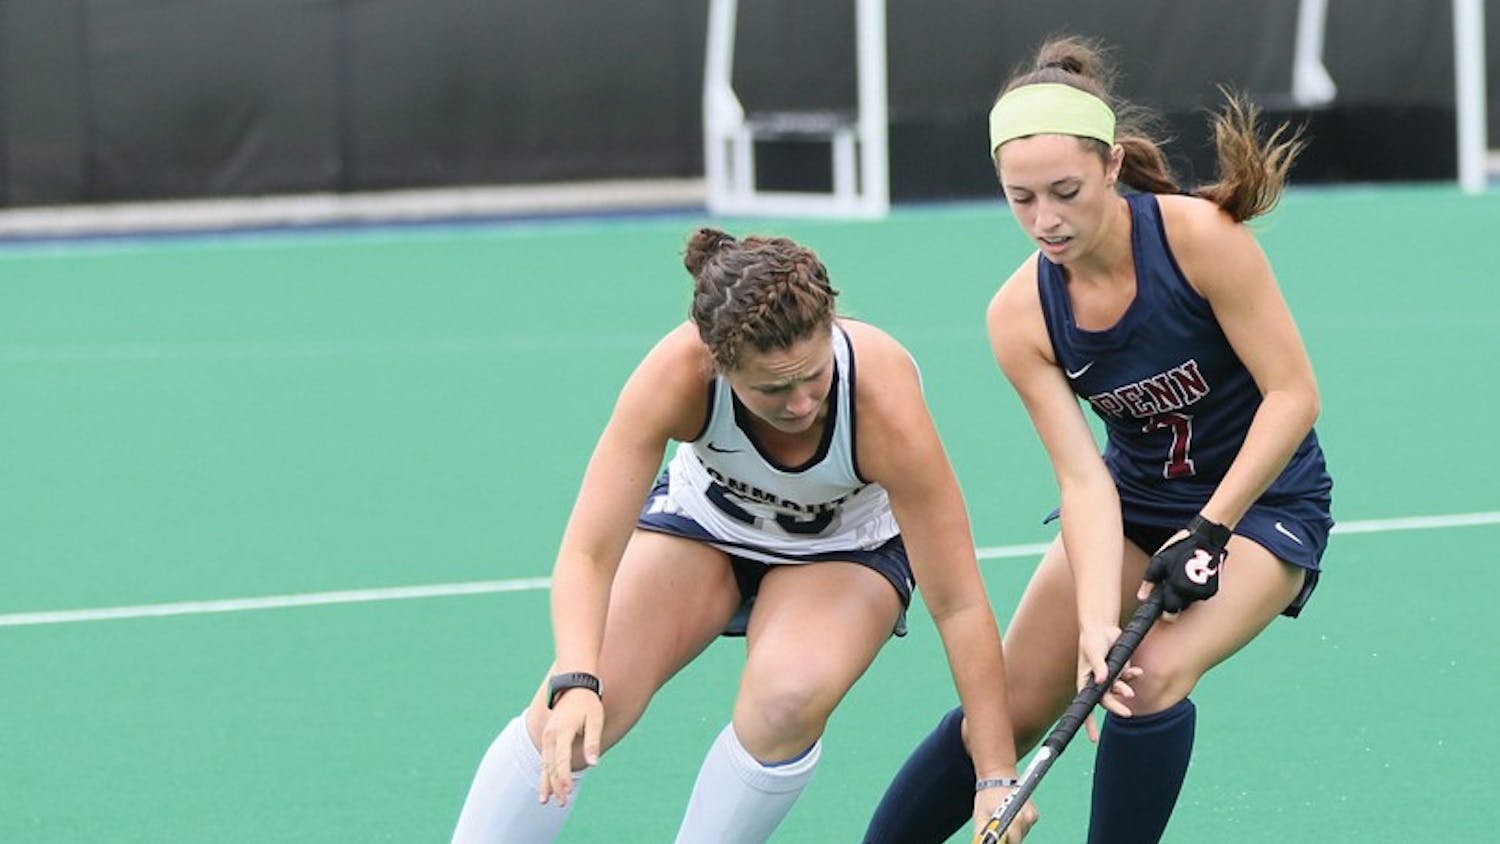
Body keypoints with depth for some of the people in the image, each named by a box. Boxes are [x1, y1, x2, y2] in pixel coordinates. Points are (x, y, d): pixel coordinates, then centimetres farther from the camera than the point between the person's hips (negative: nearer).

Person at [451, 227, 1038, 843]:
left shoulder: (884, 402, -37)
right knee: (569, 722, -17)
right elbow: (587, 554, -33)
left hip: (846, 549, -1)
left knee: (786, 698, -32)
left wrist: (997, 778, -30)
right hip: (704, 516, 1)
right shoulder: (677, 376, -35)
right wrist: (574, 684, -50)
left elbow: (958, 605, -30)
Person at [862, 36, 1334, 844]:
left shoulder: (1199, 234, -27)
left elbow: (1293, 393, -23)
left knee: (1152, 679, -28)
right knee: (1009, 710, 0)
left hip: (1264, 498, -4)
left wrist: (1209, 532, -25)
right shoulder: (1019, 315, -16)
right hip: (1135, 499, 4)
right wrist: (1096, 624, -34)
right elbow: (1082, 477, -20)